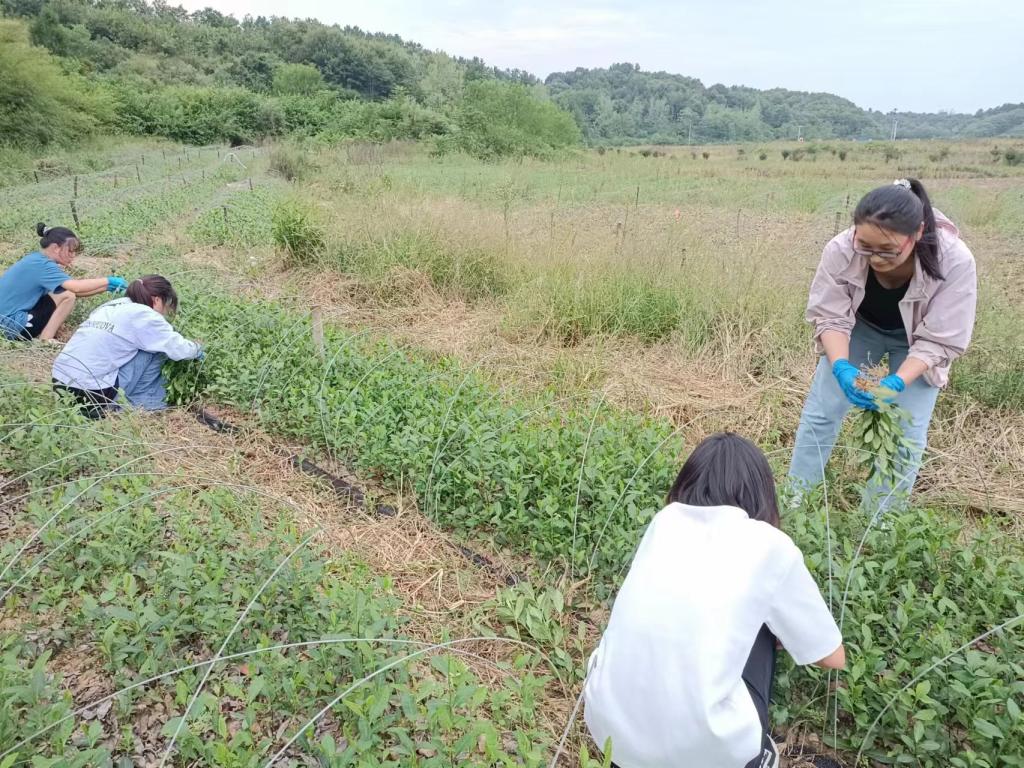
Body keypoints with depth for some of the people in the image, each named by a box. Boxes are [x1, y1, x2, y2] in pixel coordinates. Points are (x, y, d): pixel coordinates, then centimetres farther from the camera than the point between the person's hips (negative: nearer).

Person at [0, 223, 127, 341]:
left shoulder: (36, 260, 10)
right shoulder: (41, 265, -19)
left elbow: (74, 287, 8)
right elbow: (76, 287, -31)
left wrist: (108, 287, 1)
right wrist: (109, 281, -19)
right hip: (11, 325, -10)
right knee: (67, 295, -16)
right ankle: (45, 341, -11)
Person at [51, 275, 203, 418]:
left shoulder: (109, 307, 16)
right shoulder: (142, 314, -7)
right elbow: (178, 349, -6)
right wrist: (197, 348, 15)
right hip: (92, 393, -9)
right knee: (156, 350, 1)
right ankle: (143, 402, 9)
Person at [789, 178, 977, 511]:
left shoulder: (955, 262, -36)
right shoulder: (840, 250, -35)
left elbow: (938, 341, -27)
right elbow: (829, 317, -23)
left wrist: (897, 382, -41)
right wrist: (840, 366, -39)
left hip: (916, 342, -1)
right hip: (859, 327, 1)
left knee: (906, 435, -5)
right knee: (820, 413, -3)